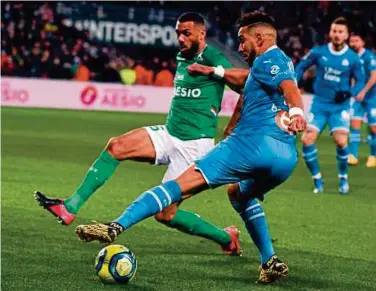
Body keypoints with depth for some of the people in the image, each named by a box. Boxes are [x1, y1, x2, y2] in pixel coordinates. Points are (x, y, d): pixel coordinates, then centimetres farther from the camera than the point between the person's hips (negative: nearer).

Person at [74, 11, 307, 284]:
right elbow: (245, 79, 50)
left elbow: (290, 87, -20)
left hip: (255, 141, -9)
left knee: (183, 184, -13)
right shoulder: (282, 62, 30)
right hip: (287, 157, 9)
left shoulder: (267, 60, 2)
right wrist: (214, 71, 54)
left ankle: (116, 227, -25)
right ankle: (271, 262, 22)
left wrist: (296, 112, -38)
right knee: (241, 193, 36)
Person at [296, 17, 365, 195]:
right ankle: (317, 179, 8)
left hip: (340, 106, -2)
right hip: (319, 104, 2)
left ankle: (343, 178, 6)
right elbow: (301, 67, 9)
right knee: (307, 140, -11)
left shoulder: (353, 58, -6)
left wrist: (349, 93, -17)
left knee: (341, 141, -19)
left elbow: (360, 81, 2)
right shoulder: (318, 52, -4)